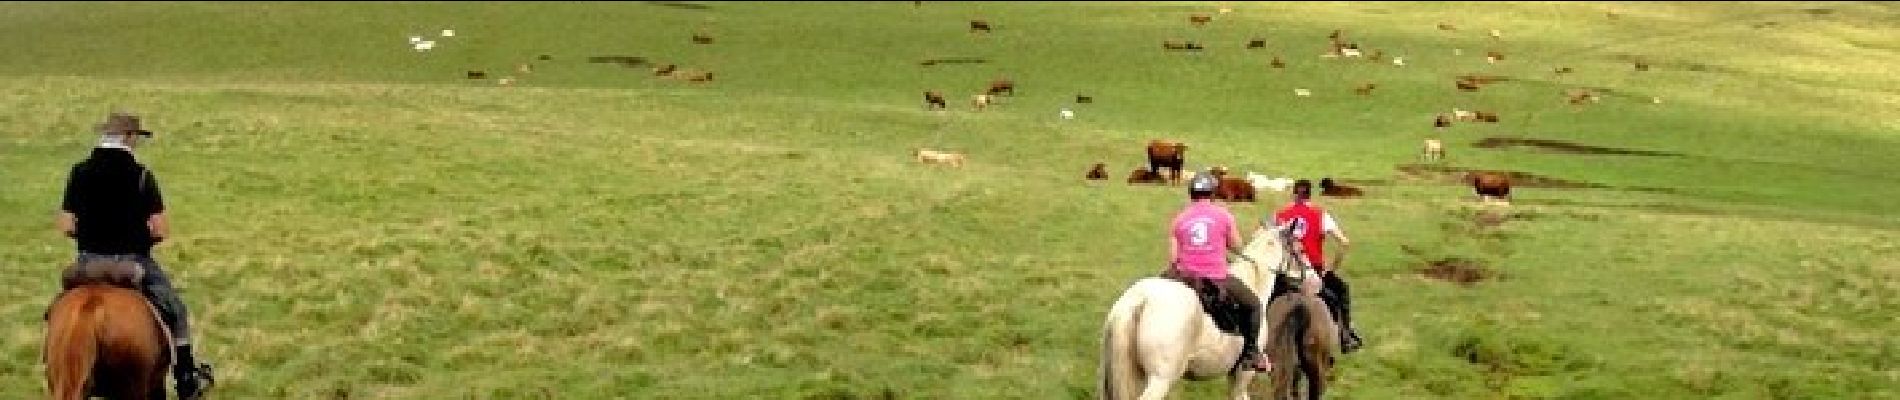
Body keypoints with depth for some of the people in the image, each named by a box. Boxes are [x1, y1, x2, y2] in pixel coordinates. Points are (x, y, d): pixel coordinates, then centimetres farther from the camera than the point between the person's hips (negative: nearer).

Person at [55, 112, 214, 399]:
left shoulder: (80, 173, -3)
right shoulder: (141, 176, -11)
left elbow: (66, 227, -4)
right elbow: (161, 230, -13)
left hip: (90, 262, 2)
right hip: (134, 262, -2)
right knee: (175, 314, 18)